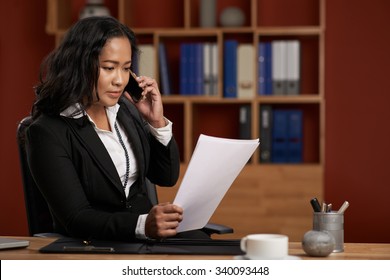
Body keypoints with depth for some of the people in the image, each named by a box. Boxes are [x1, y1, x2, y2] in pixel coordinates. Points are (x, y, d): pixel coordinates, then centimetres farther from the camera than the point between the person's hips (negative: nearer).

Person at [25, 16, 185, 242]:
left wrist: (157, 121, -3)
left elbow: (167, 177, 13)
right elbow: (76, 219, -18)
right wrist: (142, 225, -33)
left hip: (146, 240, 6)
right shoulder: (48, 132, -12)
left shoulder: (125, 108, 6)